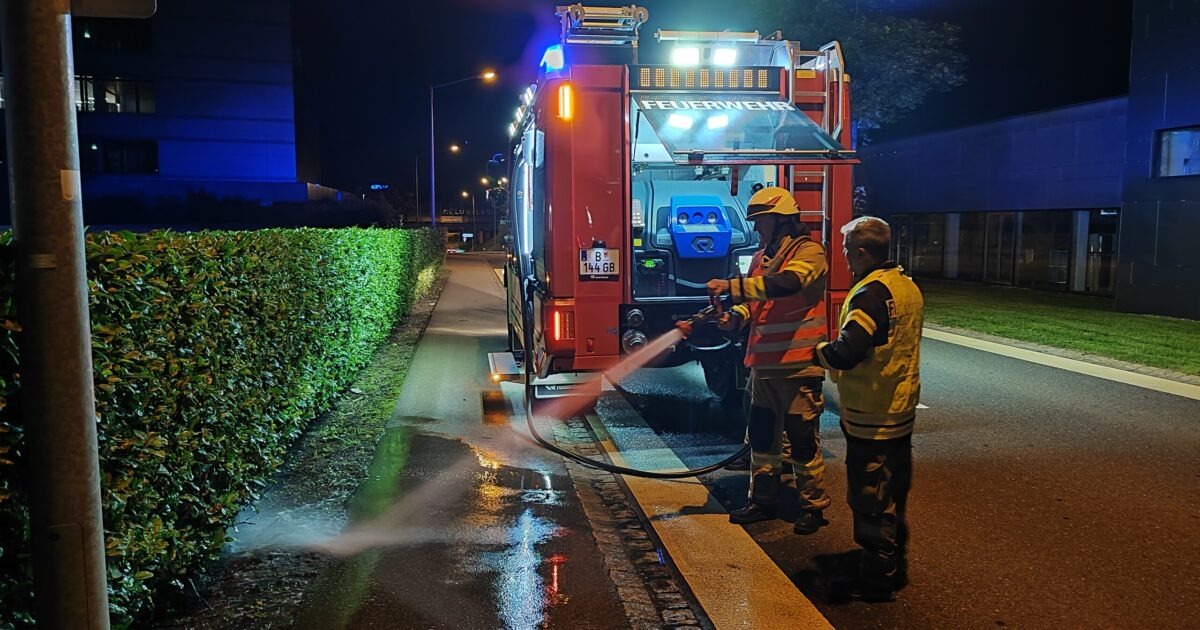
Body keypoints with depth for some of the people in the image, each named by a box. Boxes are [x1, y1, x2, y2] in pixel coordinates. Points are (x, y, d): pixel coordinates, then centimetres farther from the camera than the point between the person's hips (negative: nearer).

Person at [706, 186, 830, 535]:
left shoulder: (809, 251, -11)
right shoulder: (761, 257, 13)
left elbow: (786, 283, -30)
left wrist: (731, 286, -33)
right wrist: (737, 315, -4)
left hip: (798, 365, -8)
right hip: (763, 363, 8)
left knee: (802, 438, 2)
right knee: (762, 436, 15)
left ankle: (813, 506, 17)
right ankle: (763, 500, 28)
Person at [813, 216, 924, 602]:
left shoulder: (871, 293, -22)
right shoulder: (909, 288, 8)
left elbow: (846, 352, -32)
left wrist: (821, 351, -12)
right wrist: (837, 354, 9)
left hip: (870, 417, -9)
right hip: (901, 410, 9)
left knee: (870, 500, 3)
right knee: (893, 496, 19)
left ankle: (876, 580, 14)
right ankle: (894, 566, 32)